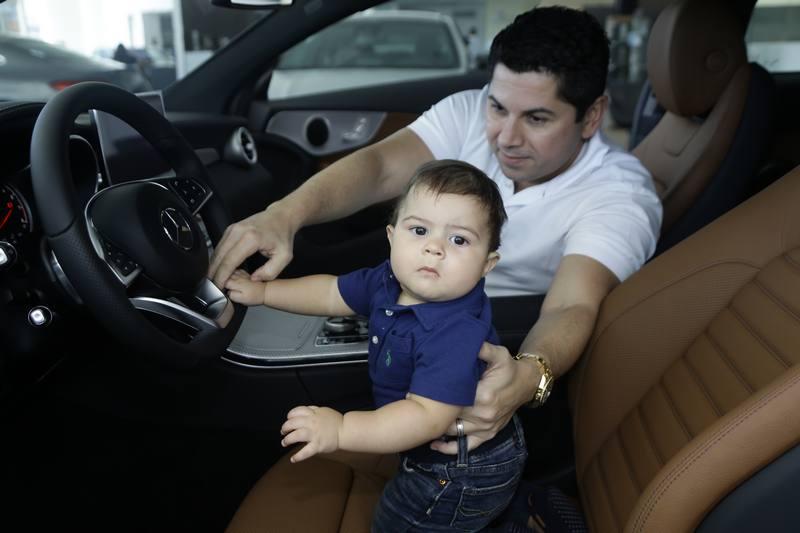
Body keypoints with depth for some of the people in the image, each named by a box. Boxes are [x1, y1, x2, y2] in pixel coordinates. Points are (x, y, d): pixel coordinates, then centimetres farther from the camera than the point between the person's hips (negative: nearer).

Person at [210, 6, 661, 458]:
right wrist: (284, 215, -43)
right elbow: (381, 168, -25)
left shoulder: (622, 197, -21)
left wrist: (528, 377, -58)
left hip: (500, 354, -4)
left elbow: (573, 308, -35)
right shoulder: (471, 113, -11)